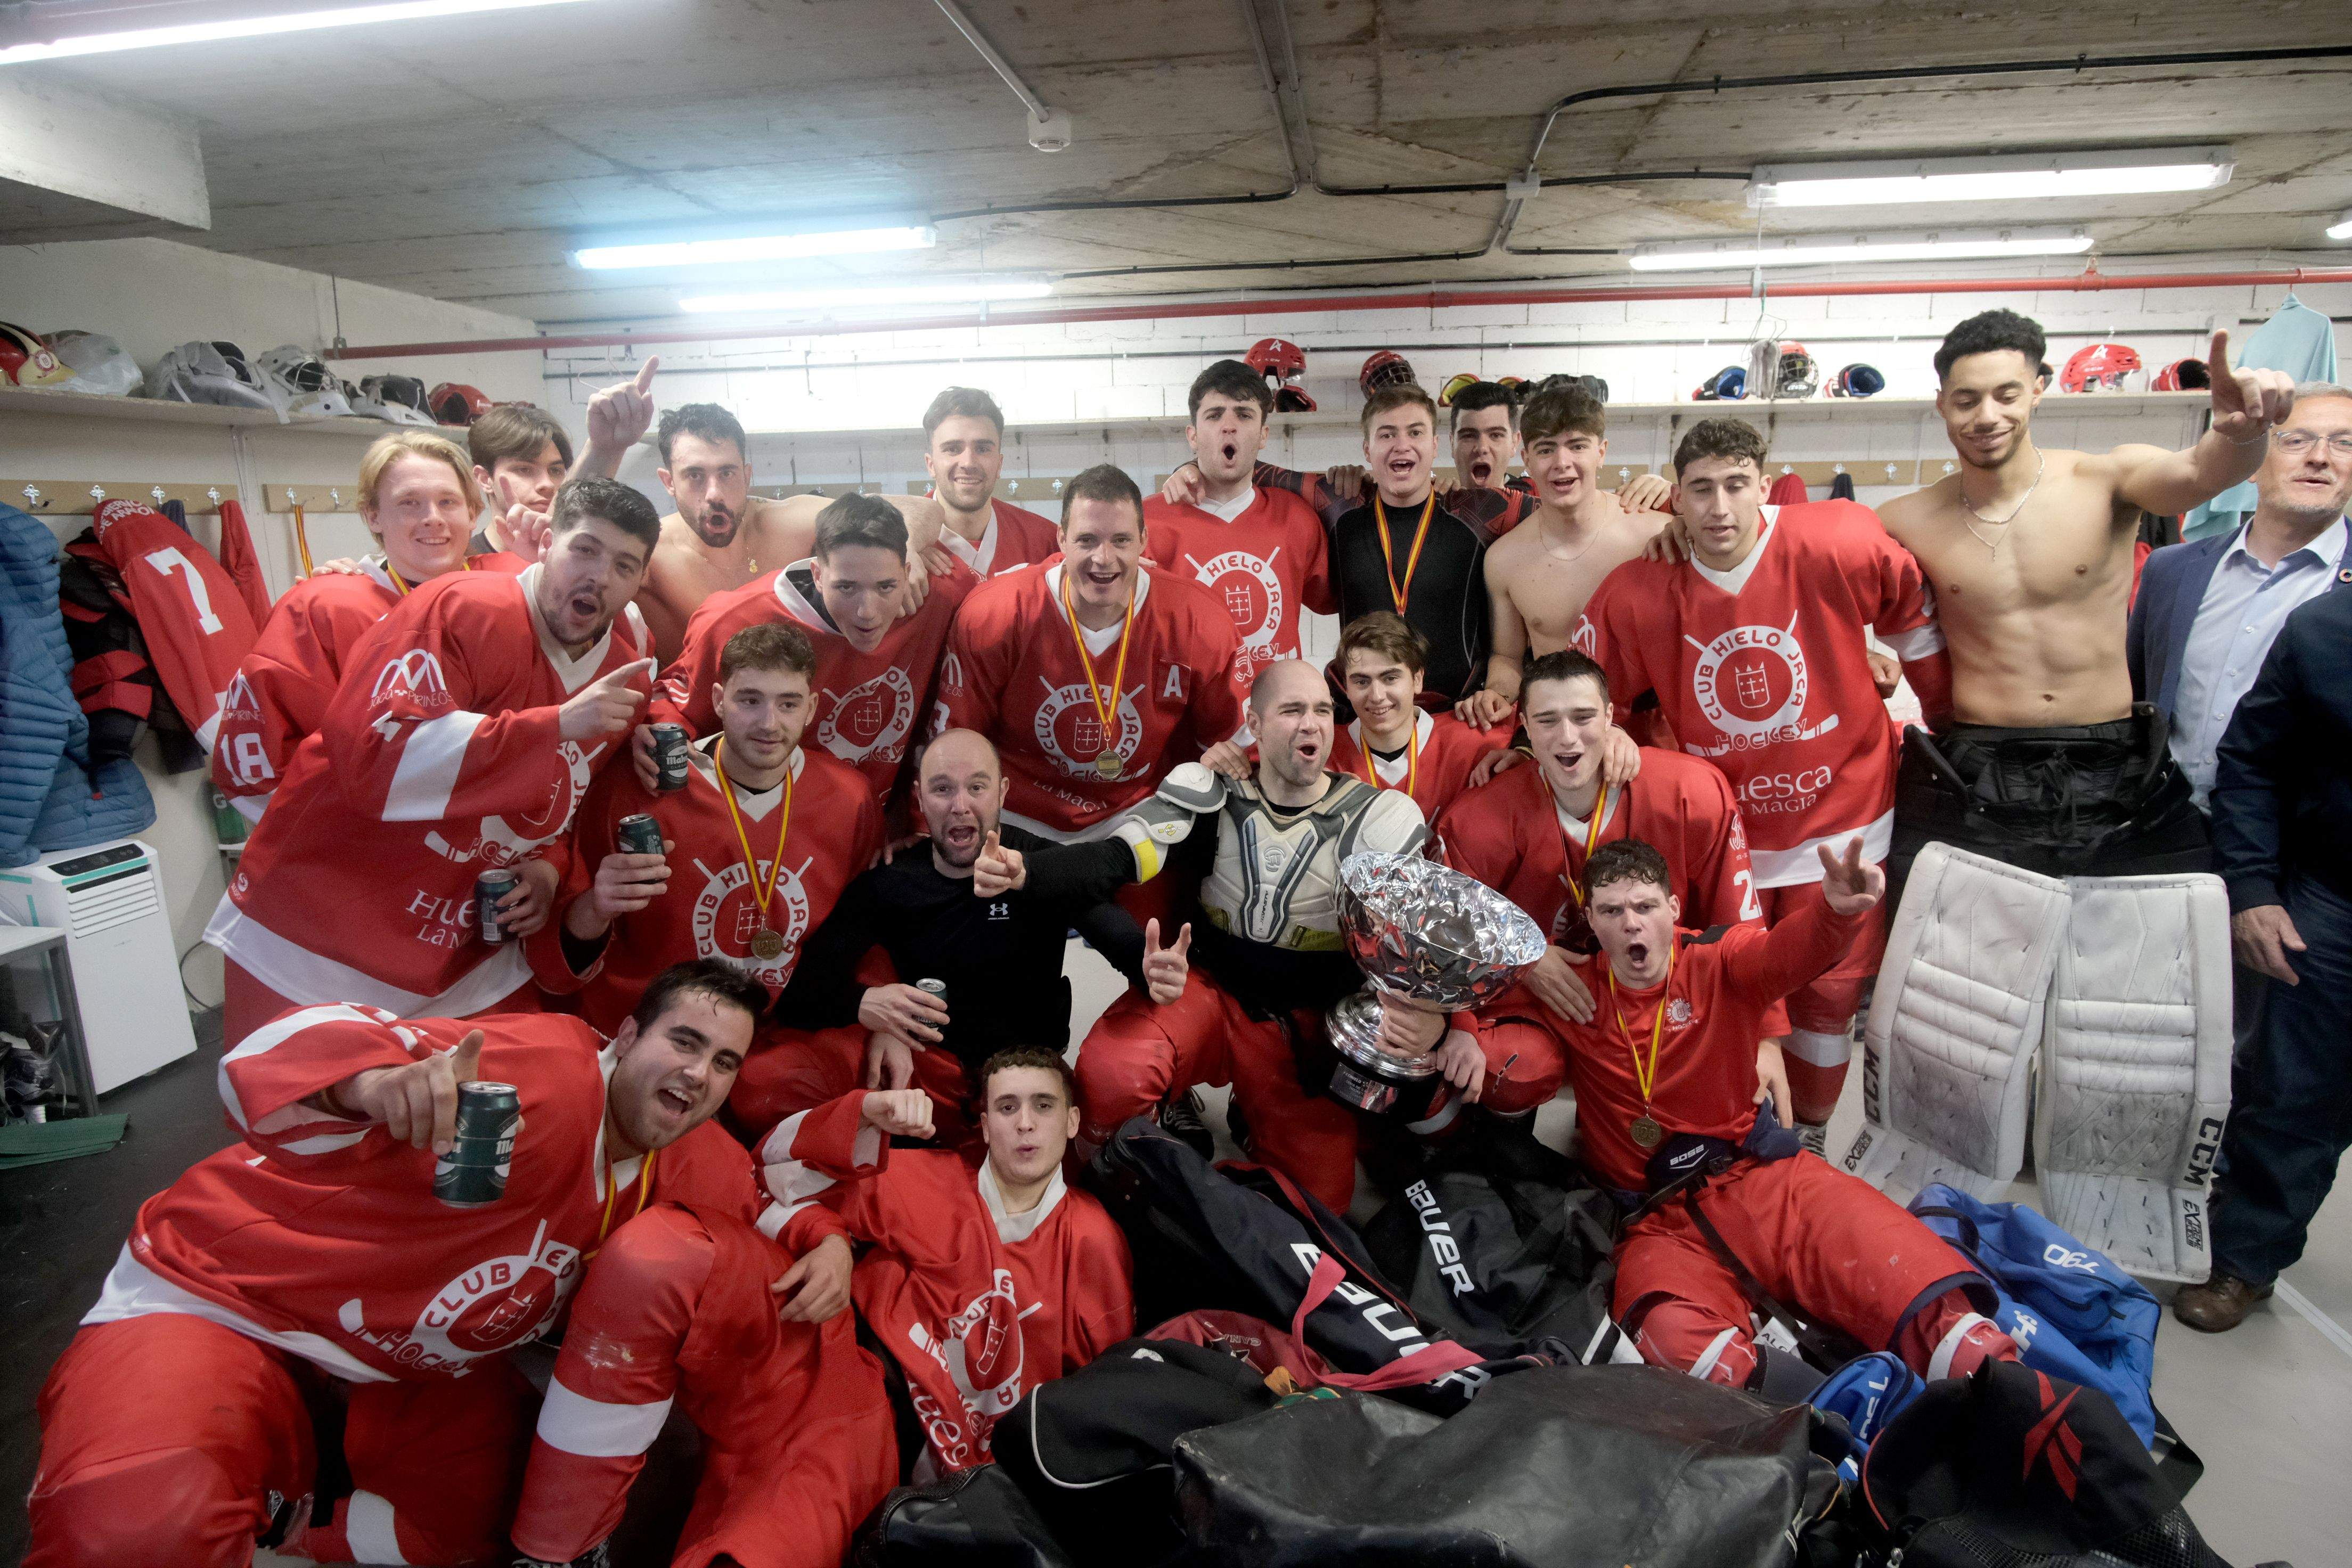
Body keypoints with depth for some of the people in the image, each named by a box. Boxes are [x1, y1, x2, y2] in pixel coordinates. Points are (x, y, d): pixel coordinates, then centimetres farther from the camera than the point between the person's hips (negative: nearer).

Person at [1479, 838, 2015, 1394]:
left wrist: (1836, 909, -46)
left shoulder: (1718, 960, 0)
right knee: (1674, 1336, -34)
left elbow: (1786, 954, -23)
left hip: (1759, 1177, 1)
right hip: (1655, 1219, 0)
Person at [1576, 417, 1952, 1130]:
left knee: (1831, 987, 10)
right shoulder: (1641, 590, -14)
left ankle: (1808, 1131, 35)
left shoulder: (1836, 545, -17)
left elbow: (1912, 611, 0)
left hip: (1840, 810, 0)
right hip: (1720, 826, 1)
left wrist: (1947, 716, 7)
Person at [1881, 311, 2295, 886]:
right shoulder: (1908, 522, 0)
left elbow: (2199, 472, -22)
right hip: (1971, 788, 0)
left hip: (2116, 779, 1)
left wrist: (2242, 431, -44)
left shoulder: (2107, 481, -3)